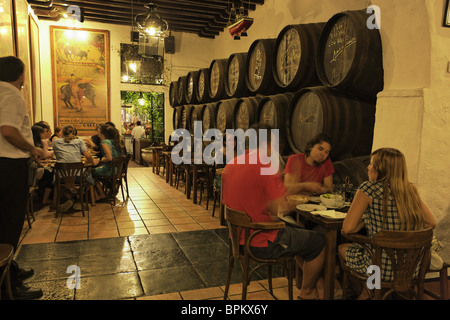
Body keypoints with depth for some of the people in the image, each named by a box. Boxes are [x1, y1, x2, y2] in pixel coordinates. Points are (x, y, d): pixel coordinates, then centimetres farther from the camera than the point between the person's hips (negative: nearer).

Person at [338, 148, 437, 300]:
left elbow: (347, 228, -16)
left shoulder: (368, 189, -16)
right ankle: (366, 290, 35)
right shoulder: (410, 190, 0)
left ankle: (365, 292, 39)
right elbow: (432, 223, 10)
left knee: (342, 248, 22)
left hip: (382, 269, -6)